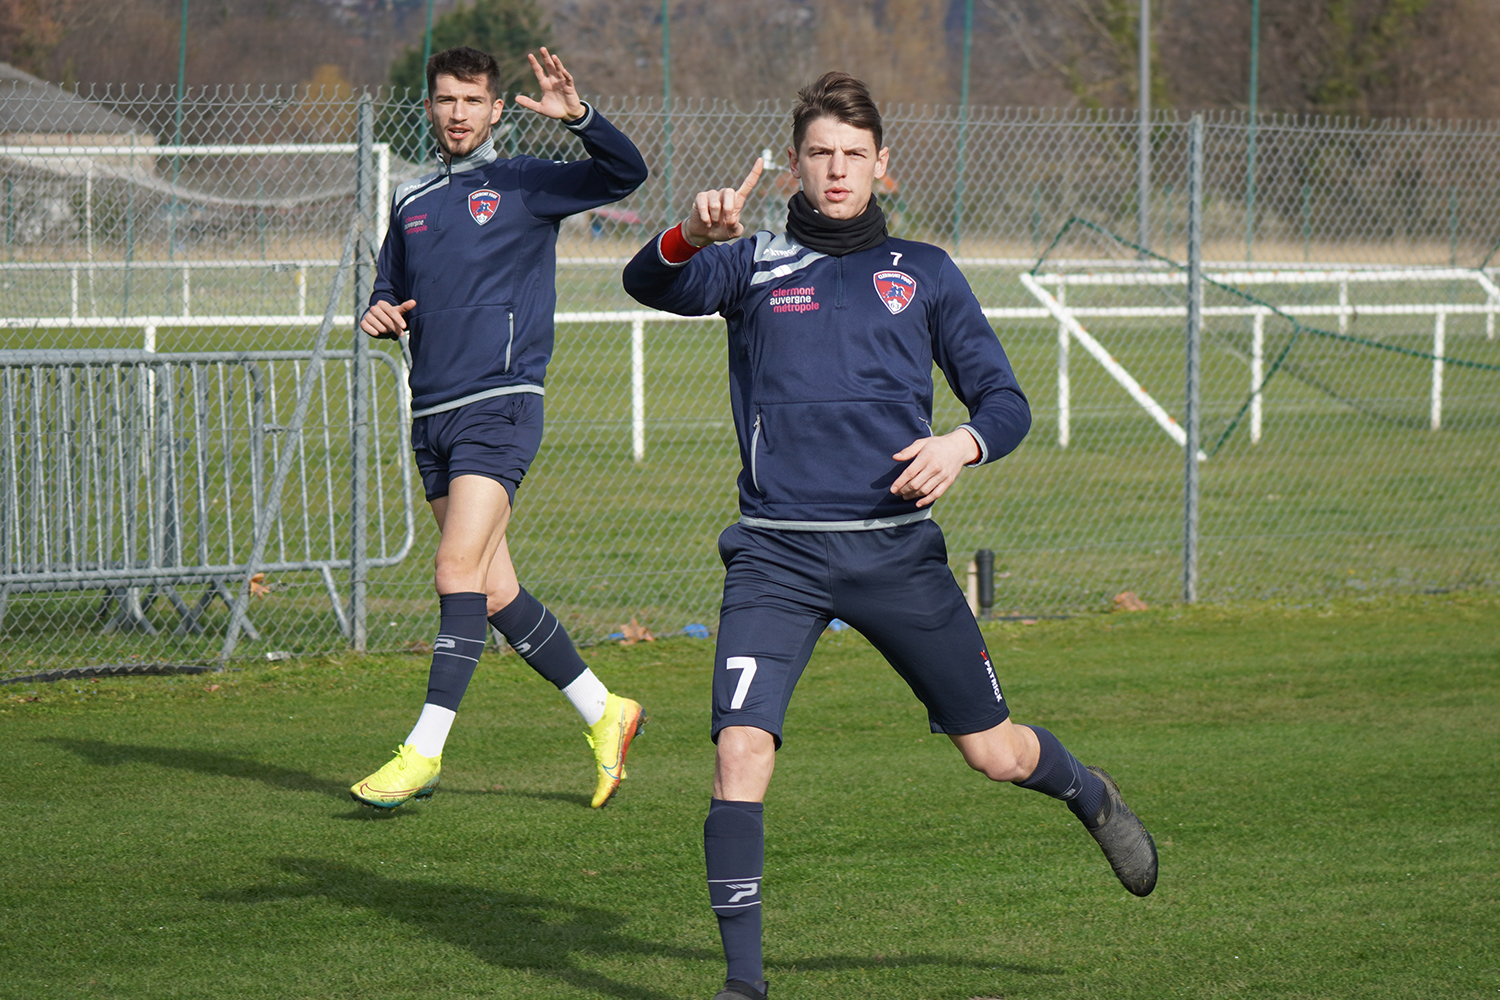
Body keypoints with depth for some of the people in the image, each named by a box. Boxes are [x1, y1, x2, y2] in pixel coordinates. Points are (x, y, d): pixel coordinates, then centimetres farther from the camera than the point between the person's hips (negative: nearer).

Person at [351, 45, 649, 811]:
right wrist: (380, 316, 3)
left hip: (498, 405, -6)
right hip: (432, 416, 6)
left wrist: (577, 117, -26)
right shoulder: (412, 201, 17)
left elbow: (625, 173, -10)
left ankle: (424, 751, -19)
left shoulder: (525, 186, 1)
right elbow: (390, 292, 26)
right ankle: (604, 713, 20)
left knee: (458, 572, -16)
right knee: (493, 591, 6)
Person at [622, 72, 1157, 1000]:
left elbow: (1007, 402, 10)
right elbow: (651, 283, -12)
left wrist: (963, 444, -13)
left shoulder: (925, 273, 11)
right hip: (778, 553, -1)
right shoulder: (753, 265, 7)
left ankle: (1094, 797, 42)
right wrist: (693, 235, -35)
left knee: (997, 752, 7)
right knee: (742, 750, -18)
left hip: (895, 547, 1)